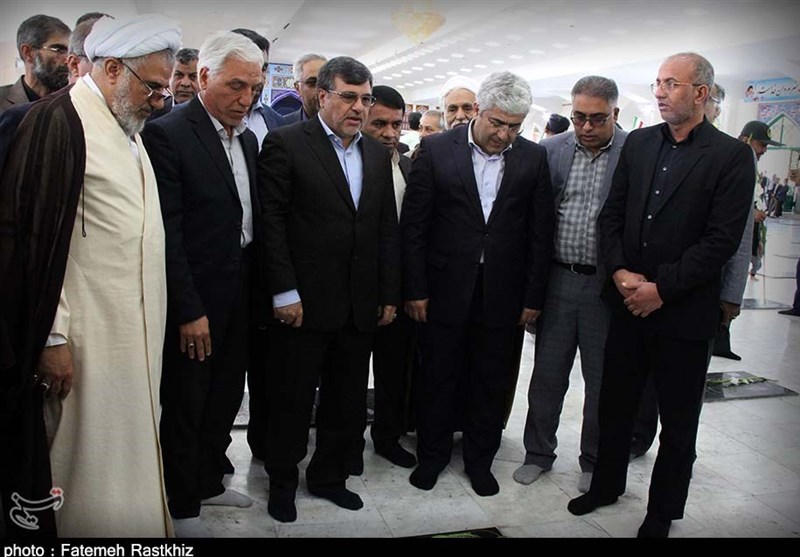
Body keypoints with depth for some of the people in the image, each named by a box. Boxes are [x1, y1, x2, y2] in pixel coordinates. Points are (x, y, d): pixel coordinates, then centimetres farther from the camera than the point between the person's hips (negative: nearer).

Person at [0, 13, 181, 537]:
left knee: (132, 450, 17)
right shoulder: (59, 121, -13)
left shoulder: (127, 127, 13)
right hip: (89, 334, -8)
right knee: (94, 461, 5)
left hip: (136, 329, 8)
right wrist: (51, 337, -16)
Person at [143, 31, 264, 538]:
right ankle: (183, 504, 28)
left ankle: (209, 481, 39)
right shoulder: (167, 134, -14)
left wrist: (258, 286, 7)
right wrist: (188, 310, -18)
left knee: (226, 396, 19)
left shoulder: (248, 138, 9)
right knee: (186, 405, 9)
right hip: (195, 300, -7)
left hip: (240, 295, 7)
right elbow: (167, 233, -18)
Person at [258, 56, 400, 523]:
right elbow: (272, 222, -9)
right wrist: (285, 292, -14)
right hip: (304, 303, -5)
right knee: (293, 401, 10)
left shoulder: (378, 154, 12)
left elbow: (388, 229, 12)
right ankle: (282, 483, 30)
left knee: (349, 401, 14)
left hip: (361, 307, 5)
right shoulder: (286, 144, -5)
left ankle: (329, 476, 34)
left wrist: (390, 295, 9)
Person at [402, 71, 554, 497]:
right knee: (437, 378, 12)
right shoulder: (436, 150, -4)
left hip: (503, 295, 2)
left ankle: (480, 459, 33)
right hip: (445, 290, -1)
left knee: (492, 384, 13)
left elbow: (540, 234, 3)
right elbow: (413, 225, -3)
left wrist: (533, 297, 1)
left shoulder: (533, 158, 1)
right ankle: (432, 455, 33)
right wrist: (415, 289, -6)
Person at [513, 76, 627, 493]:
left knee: (602, 379, 12)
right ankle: (539, 453, 31)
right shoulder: (550, 151, 2)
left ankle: (594, 462, 31)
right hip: (559, 279, 2)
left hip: (609, 285, -2)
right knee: (547, 373, 12)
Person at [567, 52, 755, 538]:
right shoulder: (638, 143, 6)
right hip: (628, 301, 4)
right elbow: (611, 215, 5)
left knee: (678, 420, 11)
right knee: (615, 404, 16)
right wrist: (620, 272, -9)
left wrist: (661, 288, -17)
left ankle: (663, 512, 30)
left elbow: (722, 240, -13)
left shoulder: (733, 156, -7)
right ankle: (607, 484, 38)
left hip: (685, 311, -4)